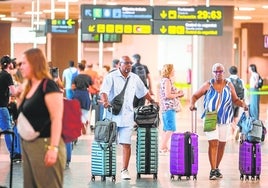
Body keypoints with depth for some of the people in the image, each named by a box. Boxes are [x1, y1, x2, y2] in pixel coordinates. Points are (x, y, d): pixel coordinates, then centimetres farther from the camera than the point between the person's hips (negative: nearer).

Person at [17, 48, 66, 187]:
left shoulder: (48, 86, -10)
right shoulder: (29, 88, 16)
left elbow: (57, 118, -19)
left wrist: (54, 147, -24)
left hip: (44, 144, -9)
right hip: (27, 145, 9)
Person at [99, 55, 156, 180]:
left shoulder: (134, 78, 12)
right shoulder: (111, 77, -3)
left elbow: (143, 92, 27)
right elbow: (104, 91, -16)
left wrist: (152, 101, 32)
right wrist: (105, 101, -34)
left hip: (127, 117, 3)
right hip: (112, 115, -3)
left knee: (126, 143, -3)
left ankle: (125, 170, 2)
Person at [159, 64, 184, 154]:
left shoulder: (164, 80, 19)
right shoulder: (167, 81, -12)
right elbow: (168, 95, -19)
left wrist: (178, 93, 12)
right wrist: (178, 94, -8)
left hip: (166, 108, 11)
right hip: (169, 107, -11)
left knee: (166, 129, 13)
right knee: (171, 129, -13)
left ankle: (164, 146, 16)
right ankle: (163, 147, -16)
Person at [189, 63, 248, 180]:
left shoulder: (229, 85, 5)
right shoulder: (208, 85, -1)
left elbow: (235, 100, 13)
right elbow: (195, 96, 6)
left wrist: (243, 104, -6)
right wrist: (192, 104, -14)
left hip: (224, 119, 3)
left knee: (222, 144, 9)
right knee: (213, 143, -14)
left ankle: (217, 168, 25)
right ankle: (213, 170, -13)